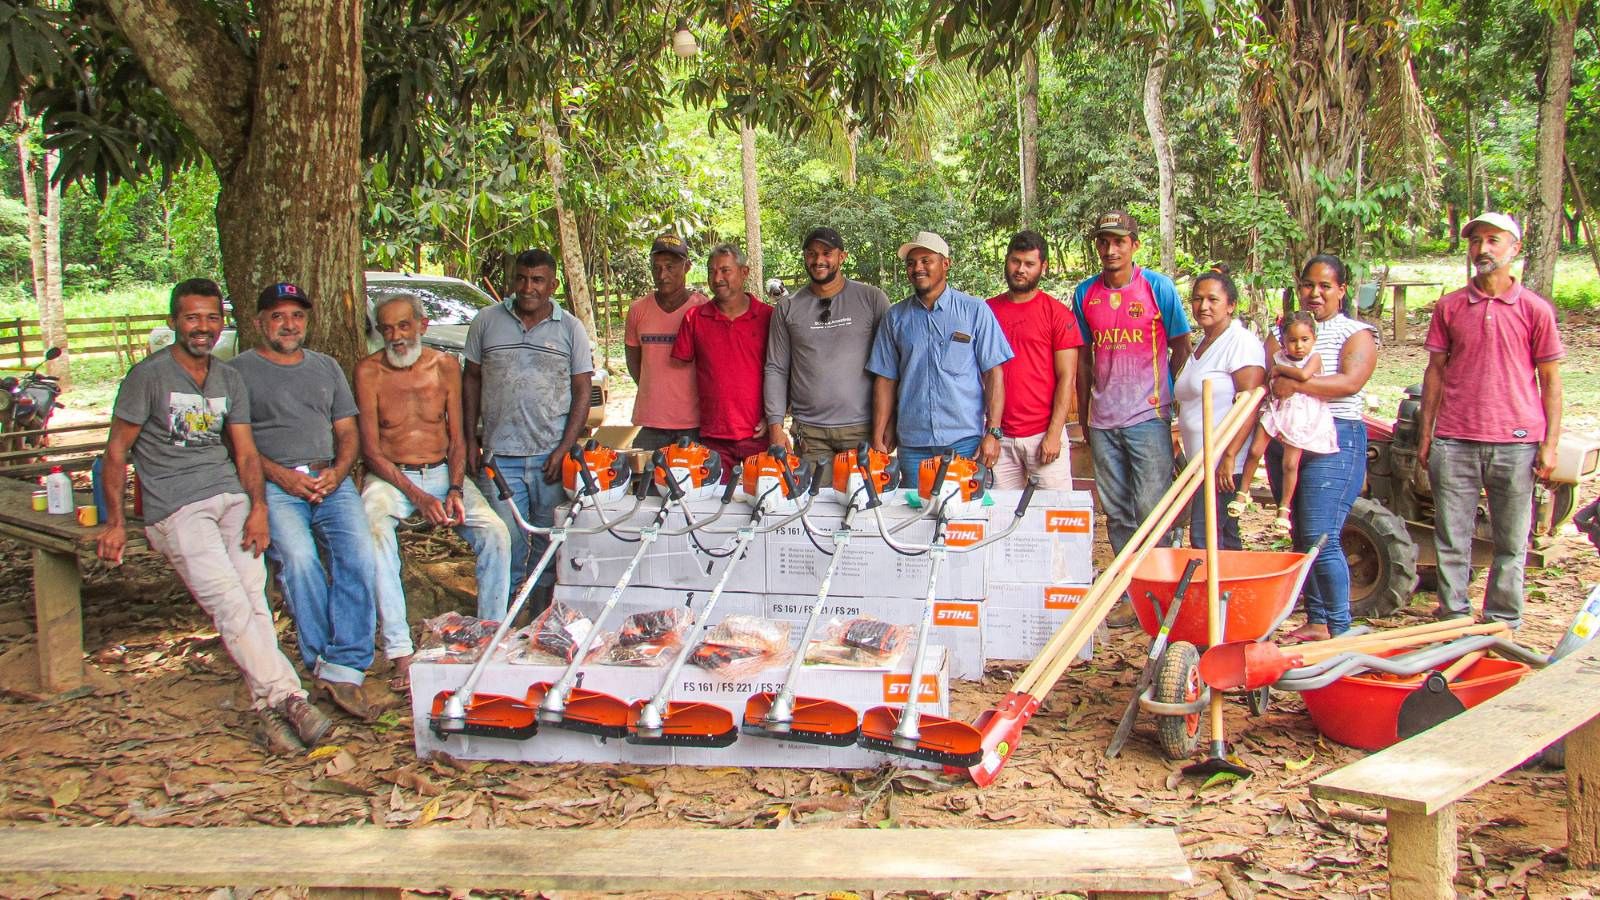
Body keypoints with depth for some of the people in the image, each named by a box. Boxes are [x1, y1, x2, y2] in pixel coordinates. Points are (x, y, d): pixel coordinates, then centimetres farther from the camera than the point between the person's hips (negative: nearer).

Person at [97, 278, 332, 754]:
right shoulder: (149, 375, 1)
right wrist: (115, 521, -4)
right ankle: (284, 695, -24)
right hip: (174, 507, -4)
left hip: (231, 495, 4)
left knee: (253, 597, -14)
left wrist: (257, 508, -5)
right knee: (229, 602, -20)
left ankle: (269, 706, -19)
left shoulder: (230, 380, 16)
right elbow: (117, 451, 3)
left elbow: (245, 451, 12)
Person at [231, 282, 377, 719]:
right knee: (298, 558, -31)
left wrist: (337, 472, -1)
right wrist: (281, 475, -12)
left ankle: (344, 669, -25)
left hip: (331, 480, 3)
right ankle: (321, 661, -20)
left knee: (359, 555, -25)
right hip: (273, 484, -3)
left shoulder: (327, 367, 24)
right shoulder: (239, 370, 11)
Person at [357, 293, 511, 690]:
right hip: (390, 477, -2)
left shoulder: (445, 366, 5)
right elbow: (370, 448, -6)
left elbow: (457, 438, 6)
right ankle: (399, 652, -34)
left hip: (443, 472, 3)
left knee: (495, 533, -22)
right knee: (375, 532, -34)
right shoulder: (369, 371, -3)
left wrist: (455, 490, -12)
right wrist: (417, 496, -17)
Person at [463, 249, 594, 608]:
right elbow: (472, 379, 12)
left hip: (551, 456, 0)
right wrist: (469, 441, 6)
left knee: (550, 543, 5)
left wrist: (564, 448, -7)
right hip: (500, 455, 0)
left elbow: (582, 392, 3)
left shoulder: (571, 328, 4)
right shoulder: (487, 321, 7)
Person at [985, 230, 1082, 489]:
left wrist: (1053, 434, -11)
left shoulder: (1057, 313, 0)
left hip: (1044, 436, -3)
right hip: (999, 437, 3)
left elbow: (1066, 378, -3)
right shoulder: (987, 310, 9)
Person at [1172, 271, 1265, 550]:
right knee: (1224, 540, 12)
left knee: (1204, 539, -11)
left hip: (1223, 463, -9)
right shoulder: (1202, 344, 19)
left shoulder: (1241, 342, -10)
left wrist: (1229, 456, -24)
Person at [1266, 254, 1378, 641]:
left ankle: (1339, 629, -2)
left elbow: (1351, 381, -17)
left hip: (1334, 441, -6)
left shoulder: (1356, 333, 1)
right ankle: (1315, 622, 18)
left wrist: (1297, 384, -24)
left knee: (1320, 538, -11)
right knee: (1300, 536, 9)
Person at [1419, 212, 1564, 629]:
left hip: (1516, 443, -1)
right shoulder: (1449, 306, 6)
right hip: (1454, 442, 1)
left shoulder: (1535, 309, 1)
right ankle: (1453, 619, 17)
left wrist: (1550, 444, -2)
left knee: (1511, 543, 6)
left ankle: (1502, 625, 18)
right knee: (1451, 540, 5)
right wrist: (1425, 436, 7)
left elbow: (1550, 380, 3)